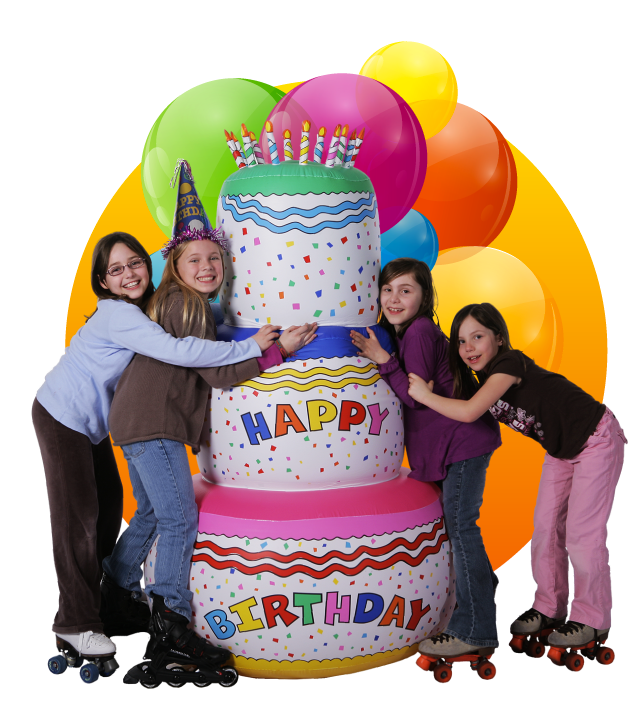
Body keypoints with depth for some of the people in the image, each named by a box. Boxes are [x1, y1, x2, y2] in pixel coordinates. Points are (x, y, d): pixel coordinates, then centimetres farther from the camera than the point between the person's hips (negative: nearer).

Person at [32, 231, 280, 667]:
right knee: (77, 515, -8)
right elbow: (177, 352, -37)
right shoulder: (118, 314, -26)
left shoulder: (139, 311, 2)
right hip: (62, 419, -9)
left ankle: (93, 589, 32)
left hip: (92, 423, 9)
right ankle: (76, 624, -2)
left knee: (109, 503, 14)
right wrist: (251, 347, -32)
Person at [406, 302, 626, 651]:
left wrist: (426, 396, -25)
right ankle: (549, 607, 20)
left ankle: (591, 619, 7)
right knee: (546, 525, 8)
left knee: (582, 531, -6)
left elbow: (468, 413, -37)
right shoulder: (483, 380, -2)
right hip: (560, 449, 9)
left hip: (595, 439, -9)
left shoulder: (510, 364, -29)